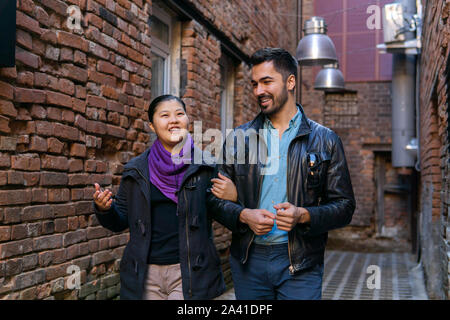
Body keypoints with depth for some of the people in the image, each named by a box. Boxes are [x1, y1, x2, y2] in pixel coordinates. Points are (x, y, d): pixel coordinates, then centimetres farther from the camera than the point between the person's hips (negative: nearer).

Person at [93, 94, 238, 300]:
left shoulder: (206, 166, 0)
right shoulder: (136, 171, 6)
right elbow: (120, 222, 11)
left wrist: (232, 198, -15)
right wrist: (104, 209, -9)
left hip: (191, 274, -2)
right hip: (145, 273, 2)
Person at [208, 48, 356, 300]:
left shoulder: (325, 141, 1)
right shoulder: (238, 139, 6)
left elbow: (344, 207, -1)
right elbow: (216, 197, 7)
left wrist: (303, 215, -18)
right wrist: (243, 215, -12)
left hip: (300, 264, -2)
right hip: (248, 261, 2)